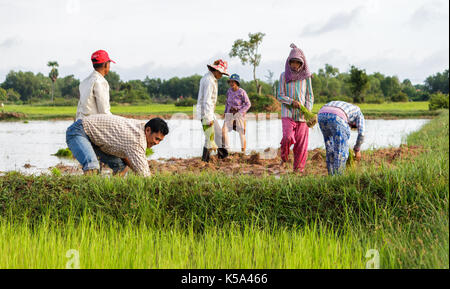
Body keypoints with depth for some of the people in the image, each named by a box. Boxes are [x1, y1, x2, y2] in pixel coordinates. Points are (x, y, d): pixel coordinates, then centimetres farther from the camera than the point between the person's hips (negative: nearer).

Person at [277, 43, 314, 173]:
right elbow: (280, 96, 0)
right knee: (288, 137, -20)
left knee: (301, 142, -1)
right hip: (287, 113, -1)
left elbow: (310, 96, 5)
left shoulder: (306, 76, 3)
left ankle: (298, 168, 13)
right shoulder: (284, 76, 0)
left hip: (302, 114, 1)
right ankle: (284, 155, 10)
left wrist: (308, 110, -11)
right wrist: (292, 101, -18)